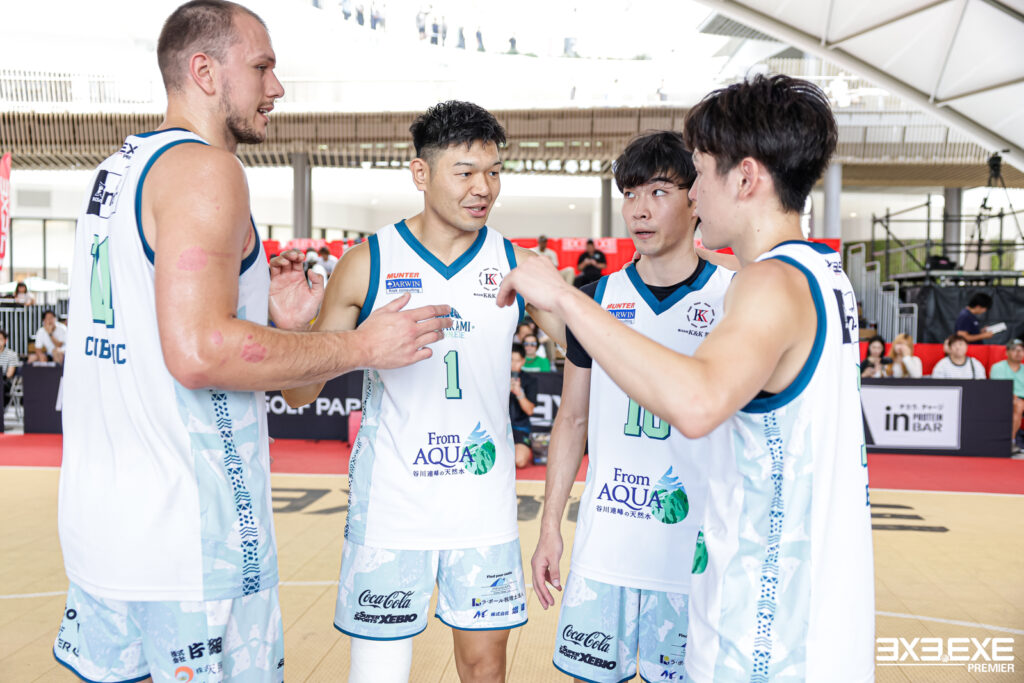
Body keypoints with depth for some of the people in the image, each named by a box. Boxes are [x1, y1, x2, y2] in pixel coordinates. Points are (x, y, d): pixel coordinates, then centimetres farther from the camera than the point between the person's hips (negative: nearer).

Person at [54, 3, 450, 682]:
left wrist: (272, 319, 13)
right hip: (188, 536, -9)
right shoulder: (204, 168, -14)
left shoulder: (118, 169, 15)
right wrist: (362, 346, -17)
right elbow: (198, 354, -26)